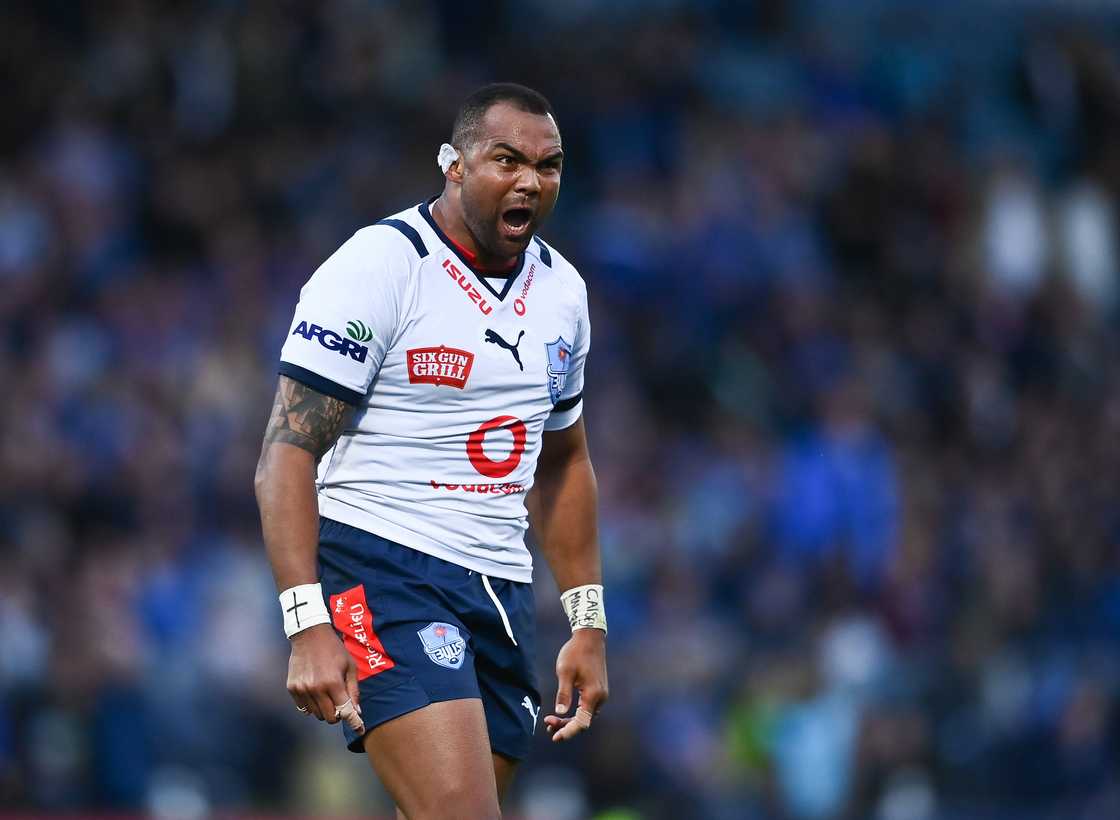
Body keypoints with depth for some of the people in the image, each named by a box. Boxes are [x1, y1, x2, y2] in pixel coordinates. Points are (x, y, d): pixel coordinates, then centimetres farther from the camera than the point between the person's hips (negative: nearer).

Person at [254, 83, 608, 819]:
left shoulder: (562, 290, 13)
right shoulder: (379, 267, -10)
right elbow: (288, 455, -13)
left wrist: (588, 622, 20)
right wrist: (308, 626, -22)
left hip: (502, 592, 7)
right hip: (382, 568, -7)